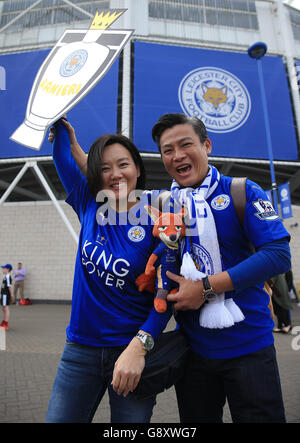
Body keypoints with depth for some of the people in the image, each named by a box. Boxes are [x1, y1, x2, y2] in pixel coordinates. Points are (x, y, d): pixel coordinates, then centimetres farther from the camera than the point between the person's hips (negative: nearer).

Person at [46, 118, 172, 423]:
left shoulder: (154, 223, -12)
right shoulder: (89, 206, -1)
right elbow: (63, 157, 11)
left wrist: (139, 347, -20)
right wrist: (61, 124, 13)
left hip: (132, 350, -3)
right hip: (80, 348, 4)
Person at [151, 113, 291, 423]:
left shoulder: (242, 192, -7)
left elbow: (279, 255, -17)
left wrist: (206, 287, -21)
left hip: (248, 346, -3)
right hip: (192, 347, 4)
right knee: (196, 420, 22)